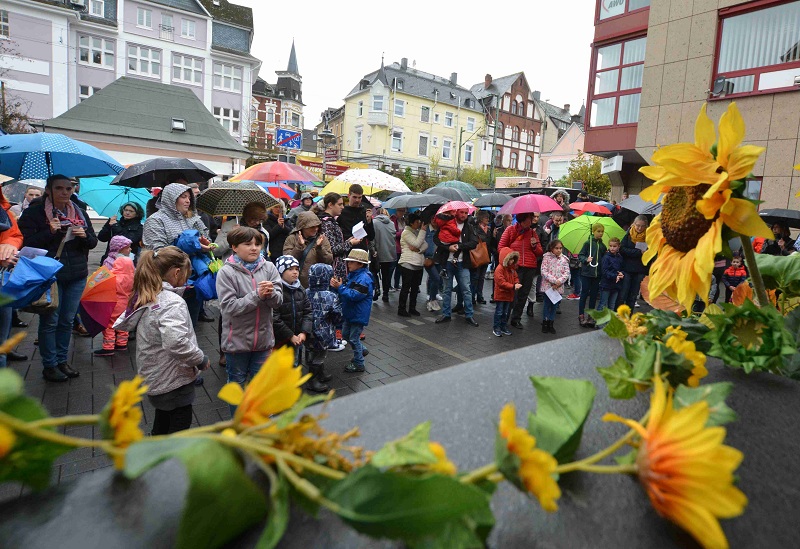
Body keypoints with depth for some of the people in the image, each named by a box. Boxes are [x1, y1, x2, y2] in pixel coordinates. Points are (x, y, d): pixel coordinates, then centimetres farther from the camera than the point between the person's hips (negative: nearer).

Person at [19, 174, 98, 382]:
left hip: (77, 275, 4)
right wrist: (49, 232, -21)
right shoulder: (35, 212, -3)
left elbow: (93, 242, 12)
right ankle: (49, 365, 14)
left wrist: (85, 236, -9)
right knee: (50, 321, 2)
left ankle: (62, 361, 24)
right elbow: (26, 242, -9)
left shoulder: (79, 212, 10)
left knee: (67, 320, 11)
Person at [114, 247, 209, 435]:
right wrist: (201, 359, -22)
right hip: (174, 379, -9)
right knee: (180, 422, 7)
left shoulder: (144, 297, 2)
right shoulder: (172, 302, -26)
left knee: (163, 418, 28)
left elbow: (124, 323, 13)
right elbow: (177, 343, -37)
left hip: (153, 375, 9)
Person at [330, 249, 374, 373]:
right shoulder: (352, 274, 6)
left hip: (359, 315, -10)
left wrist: (340, 287, -29)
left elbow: (354, 295, -31)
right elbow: (347, 290, 11)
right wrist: (337, 286, -8)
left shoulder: (364, 278, -24)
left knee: (354, 338, 0)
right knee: (346, 333, 22)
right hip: (350, 313, 10)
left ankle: (359, 365, 16)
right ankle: (362, 350, 40)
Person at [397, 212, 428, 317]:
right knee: (406, 287, -4)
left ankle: (412, 308, 19)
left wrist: (418, 249, -14)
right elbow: (417, 244, -14)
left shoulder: (418, 232, 19)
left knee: (415, 287, 10)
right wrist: (423, 231, -8)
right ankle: (401, 309, 2)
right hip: (408, 263, -7)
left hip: (418, 264, 7)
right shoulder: (406, 232, -4)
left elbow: (425, 245, 7)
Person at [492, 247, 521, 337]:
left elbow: (515, 277, 15)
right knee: (499, 312, 1)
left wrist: (516, 283, -9)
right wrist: (513, 286, -28)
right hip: (500, 295, -8)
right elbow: (501, 282, -25)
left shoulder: (512, 268, 6)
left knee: (506, 312, 15)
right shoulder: (499, 269, -20)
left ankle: (504, 327, 27)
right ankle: (496, 328, 11)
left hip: (509, 295, 8)